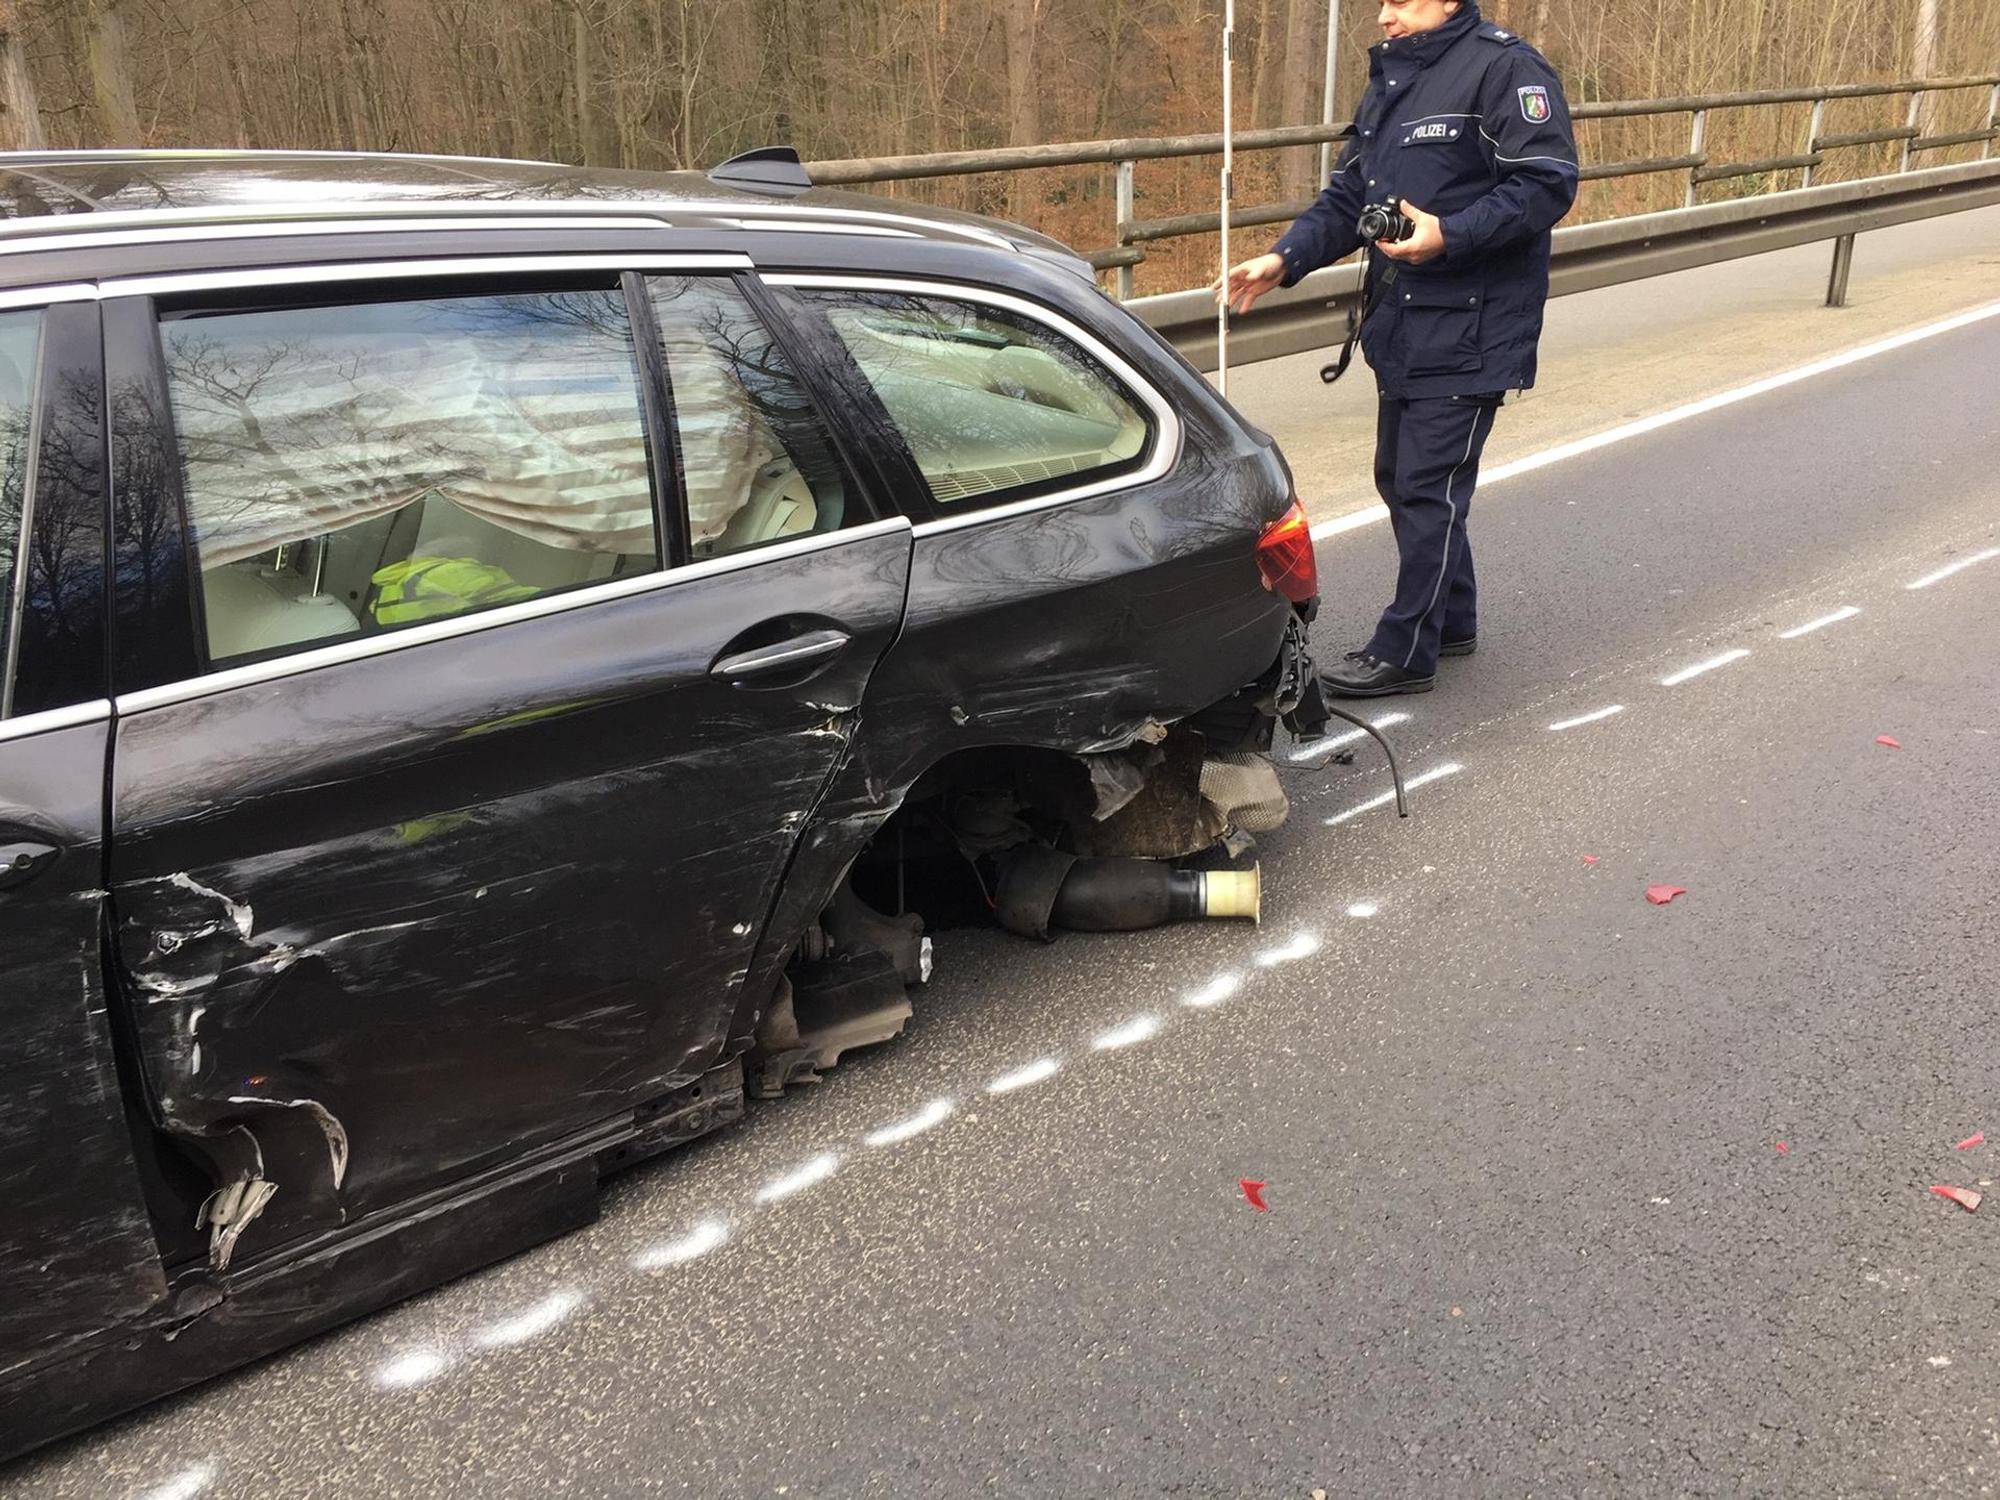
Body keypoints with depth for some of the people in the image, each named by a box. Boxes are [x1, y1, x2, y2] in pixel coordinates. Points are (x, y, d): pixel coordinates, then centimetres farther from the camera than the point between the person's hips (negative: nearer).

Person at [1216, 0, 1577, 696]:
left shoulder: (1503, 66, -10)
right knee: (1399, 477, 14)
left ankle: (1405, 652, 3)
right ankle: (1451, 619, 31)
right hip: (1400, 324, 9)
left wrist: (1448, 236, -26)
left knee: (1427, 486, -6)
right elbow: (1347, 196, 17)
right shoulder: (1388, 79, 16)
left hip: (1468, 330, -9)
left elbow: (1548, 183, -16)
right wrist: (1284, 259, 2)